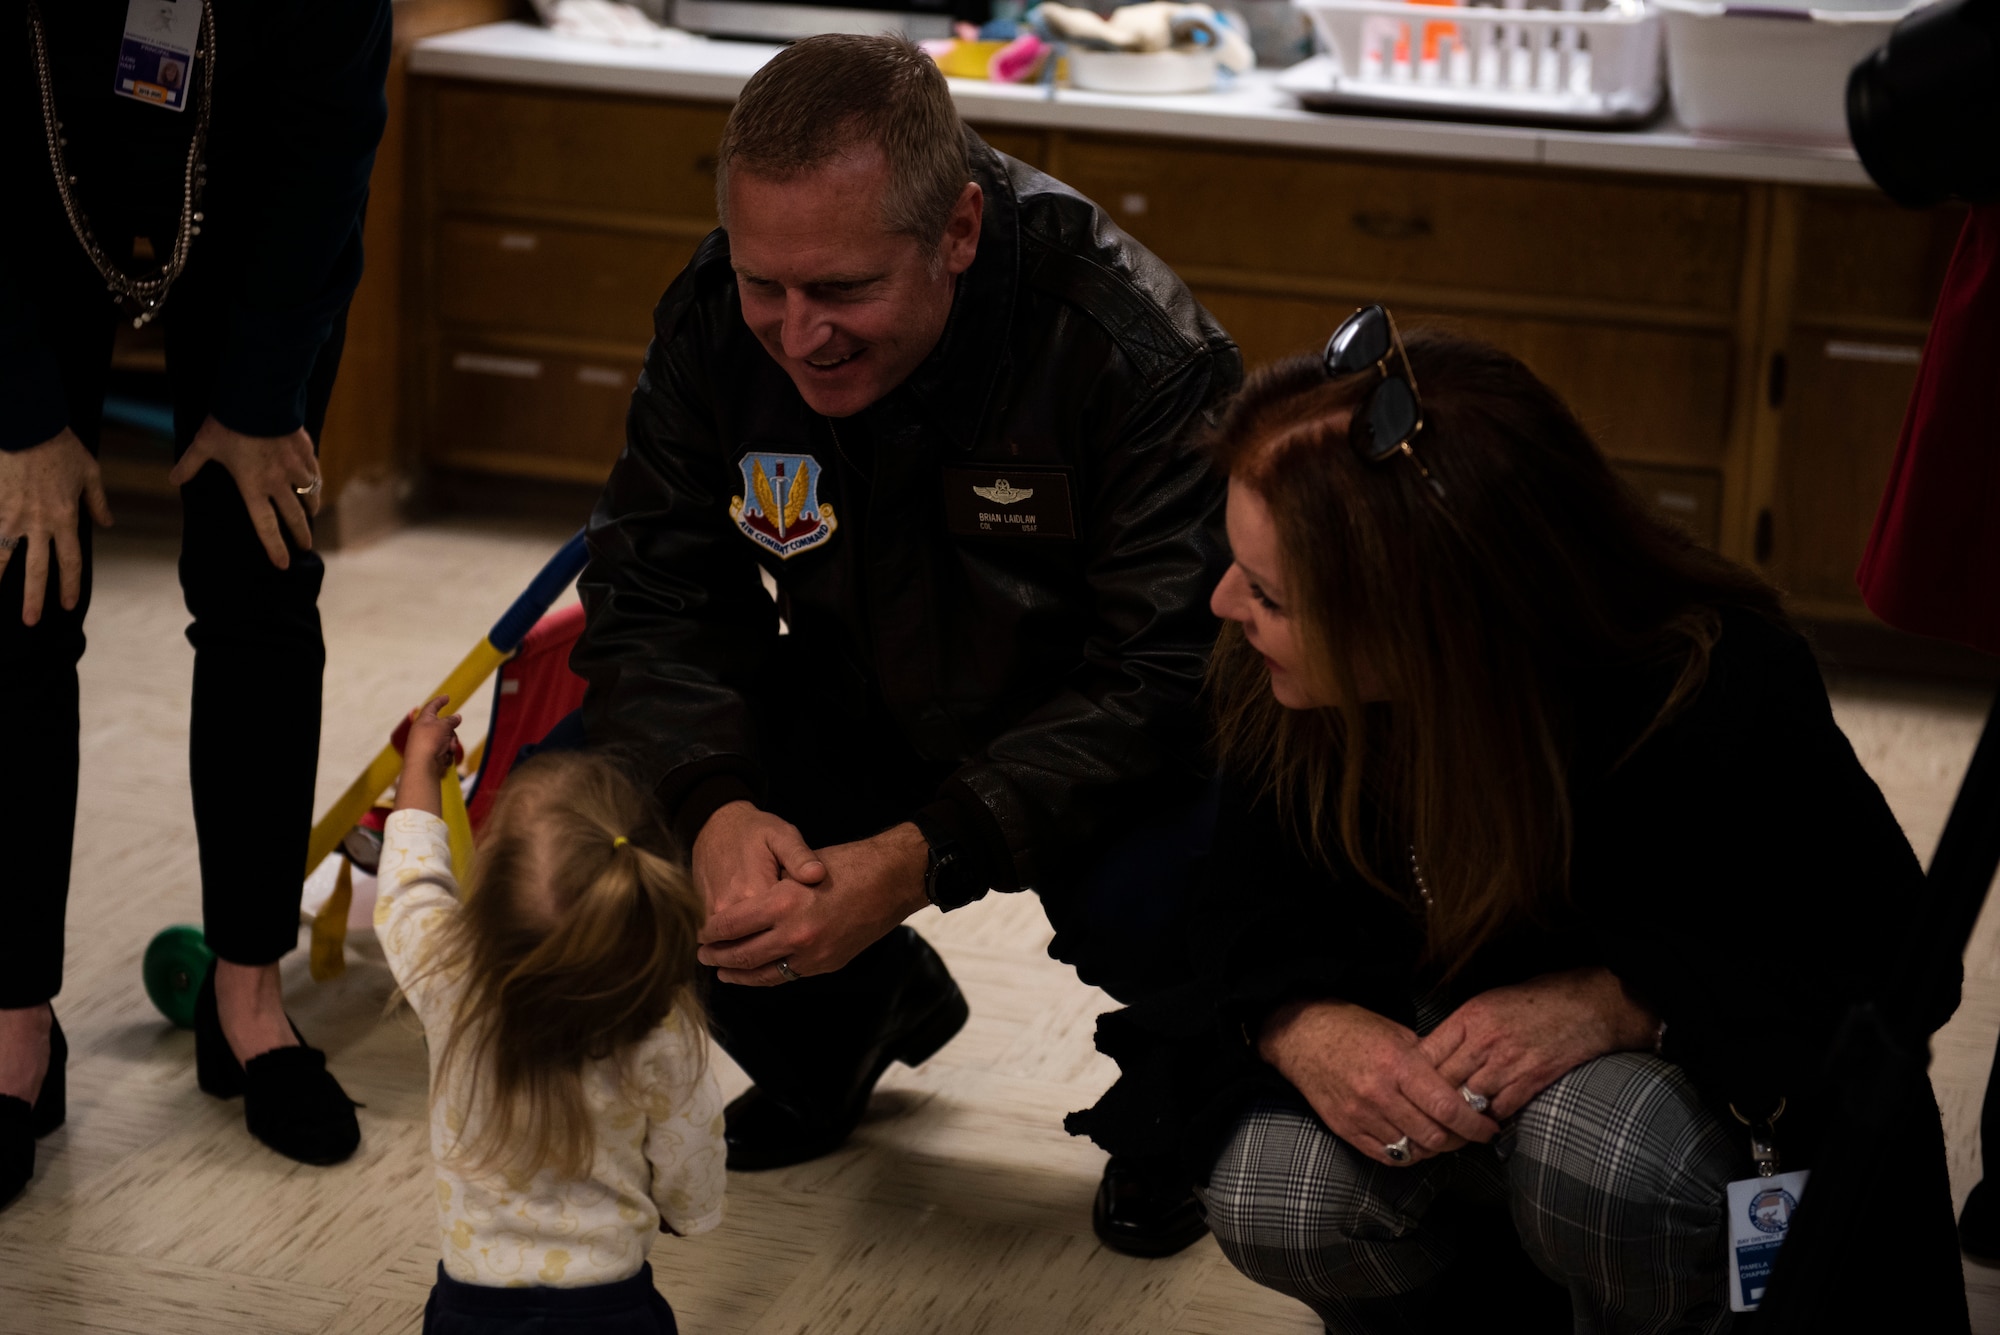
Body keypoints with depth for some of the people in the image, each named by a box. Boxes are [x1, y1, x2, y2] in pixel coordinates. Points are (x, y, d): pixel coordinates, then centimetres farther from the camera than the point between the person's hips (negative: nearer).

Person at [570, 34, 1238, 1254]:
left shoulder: (1139, 353, -29)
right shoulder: (716, 322, -14)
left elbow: (1167, 679, -30)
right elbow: (652, 601, -12)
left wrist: (921, 860, -42)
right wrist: (717, 806, -34)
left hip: (1107, 754, -4)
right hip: (861, 723, 5)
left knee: (1154, 904, -37)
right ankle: (860, 1016, 16)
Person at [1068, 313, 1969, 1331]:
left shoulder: (1721, 699, -30)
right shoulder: (1274, 694, -19)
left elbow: (1889, 960, -18)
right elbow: (1249, 910, -6)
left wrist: (1617, 1004, -35)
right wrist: (1303, 1028, -32)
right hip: (1411, 1054, 3)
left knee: (1596, 1152, -38)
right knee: (1273, 1205, -27)